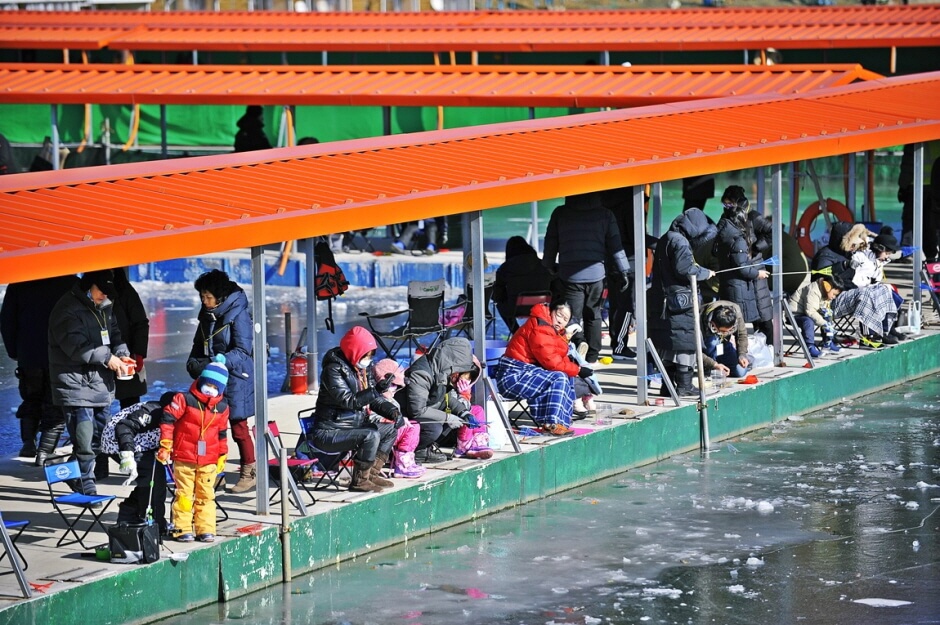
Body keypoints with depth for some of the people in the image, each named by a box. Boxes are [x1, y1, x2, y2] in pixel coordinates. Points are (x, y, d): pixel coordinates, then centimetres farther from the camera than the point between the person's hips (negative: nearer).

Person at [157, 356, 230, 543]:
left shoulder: (222, 407, 7)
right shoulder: (185, 400, -7)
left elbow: (222, 433, 17)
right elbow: (167, 419, -8)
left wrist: (222, 456, 18)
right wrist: (165, 445, -11)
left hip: (209, 461, 3)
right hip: (184, 458, -3)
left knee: (206, 495, 6)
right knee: (184, 494, 2)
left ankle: (206, 529, 11)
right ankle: (183, 529, 7)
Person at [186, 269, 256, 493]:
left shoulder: (237, 314, -13)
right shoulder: (207, 314, 9)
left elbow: (243, 350, -15)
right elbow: (199, 344, 19)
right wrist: (193, 362, 2)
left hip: (235, 378, -7)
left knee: (238, 426, -2)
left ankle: (250, 473, 8)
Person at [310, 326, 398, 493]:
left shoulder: (364, 368, 9)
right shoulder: (334, 370, -18)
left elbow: (374, 400, 12)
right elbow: (349, 401, -27)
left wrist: (392, 410, -8)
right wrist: (377, 390, -35)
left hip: (355, 425, 9)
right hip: (329, 433, -9)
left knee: (390, 428, 8)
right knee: (371, 435, -28)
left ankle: (372, 473, 8)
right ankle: (359, 480, -17)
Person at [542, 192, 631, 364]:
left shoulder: (560, 214, 3)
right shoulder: (605, 214, 3)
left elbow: (550, 245, 7)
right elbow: (615, 246, 2)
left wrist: (547, 270, 14)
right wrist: (625, 271, 7)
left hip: (570, 276, -1)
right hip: (596, 274, 1)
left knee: (572, 318, -3)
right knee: (593, 316, 14)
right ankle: (592, 355, 17)